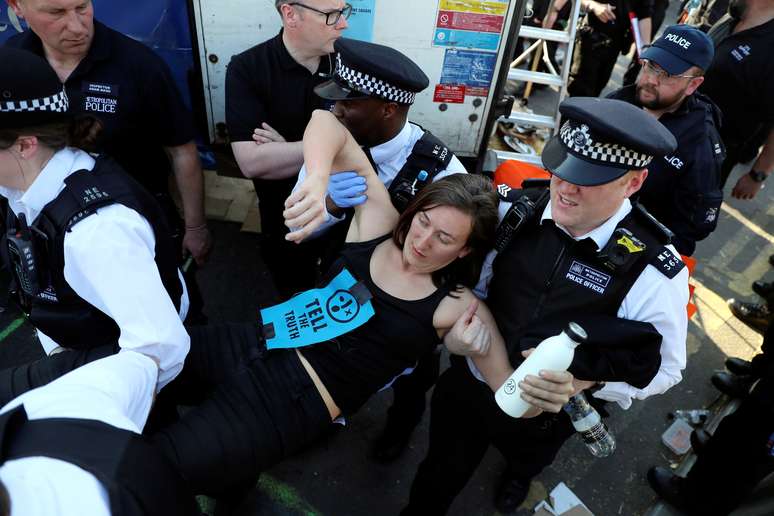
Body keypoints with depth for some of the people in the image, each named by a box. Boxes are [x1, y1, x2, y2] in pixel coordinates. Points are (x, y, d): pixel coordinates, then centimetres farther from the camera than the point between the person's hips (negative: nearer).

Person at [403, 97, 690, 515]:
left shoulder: (655, 274, -26)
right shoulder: (515, 210, -20)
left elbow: (663, 370, -11)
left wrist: (587, 381, -27)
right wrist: (460, 321, -22)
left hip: (545, 417, 0)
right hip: (468, 384, 1)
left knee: (526, 459, 36)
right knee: (438, 479, 24)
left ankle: (519, 477, 75)